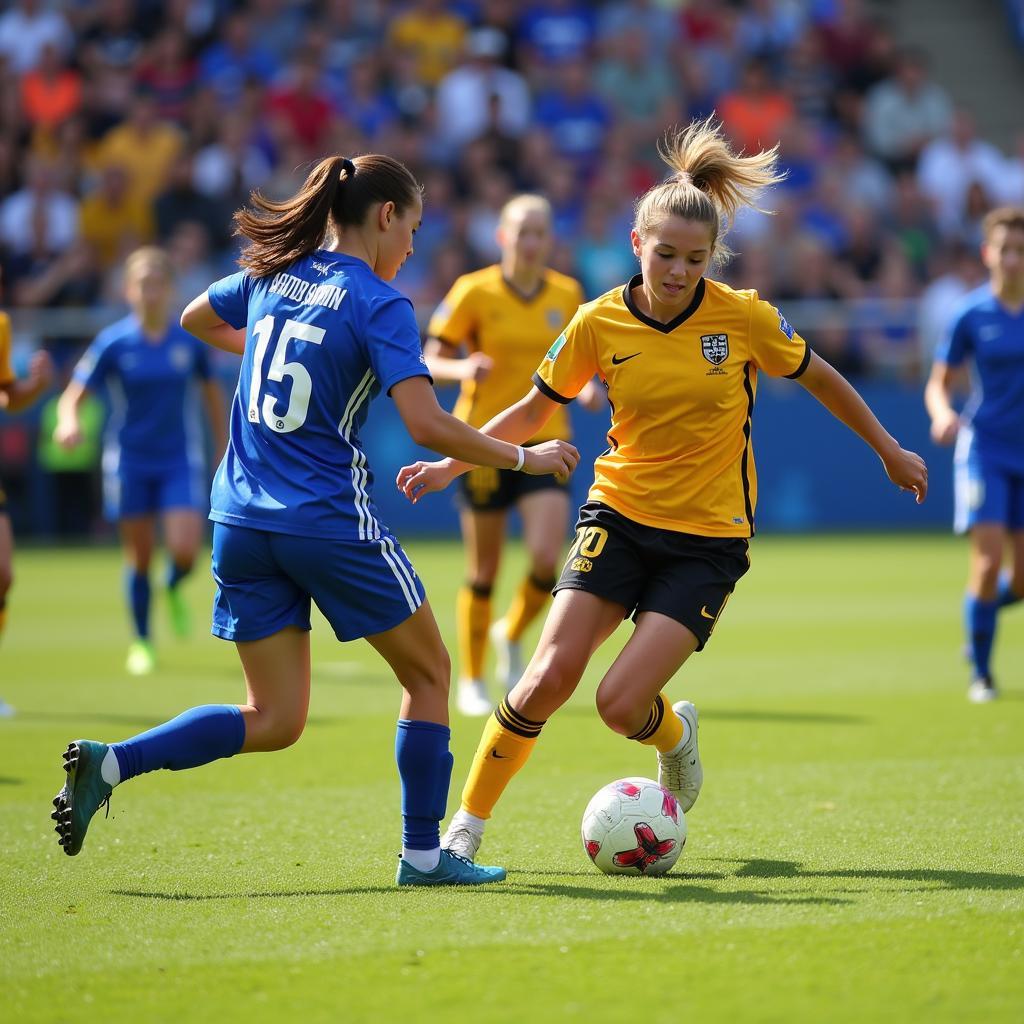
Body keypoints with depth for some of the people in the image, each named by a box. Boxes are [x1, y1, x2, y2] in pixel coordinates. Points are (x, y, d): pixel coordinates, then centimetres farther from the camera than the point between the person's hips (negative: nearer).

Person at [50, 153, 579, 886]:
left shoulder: (271, 274, 9)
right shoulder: (380, 305, -10)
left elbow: (195, 319, 28)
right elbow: (427, 425, -19)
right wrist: (524, 459, -6)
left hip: (242, 521, 6)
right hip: (331, 523, -6)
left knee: (274, 720, 11)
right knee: (428, 673, 15)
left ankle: (109, 763, -7)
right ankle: (423, 854, 16)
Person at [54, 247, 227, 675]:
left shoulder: (190, 339, -3)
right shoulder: (113, 342, -7)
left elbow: (211, 391, 12)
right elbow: (74, 395, -9)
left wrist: (224, 450, 13)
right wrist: (69, 422, -32)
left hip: (180, 459, 0)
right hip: (129, 460, 0)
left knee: (185, 551, -14)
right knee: (139, 557, 5)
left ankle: (174, 591, 22)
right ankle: (141, 642, 22)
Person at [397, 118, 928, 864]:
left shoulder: (744, 317, -10)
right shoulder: (599, 324, -6)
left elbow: (821, 379, 7)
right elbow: (535, 410, 8)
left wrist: (890, 452, 17)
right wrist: (450, 465, -3)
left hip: (708, 538, -2)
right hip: (619, 519, 2)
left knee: (622, 701, -14)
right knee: (551, 674, -15)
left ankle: (676, 735, 23)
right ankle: (469, 822, 2)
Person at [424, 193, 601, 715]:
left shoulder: (568, 294, 4)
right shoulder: (474, 291, -6)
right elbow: (431, 361, -4)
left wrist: (584, 387, -3)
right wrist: (463, 367, -24)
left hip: (545, 441, 2)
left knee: (546, 558, -15)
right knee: (483, 570, 4)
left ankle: (512, 635, 17)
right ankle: (471, 681, 21)